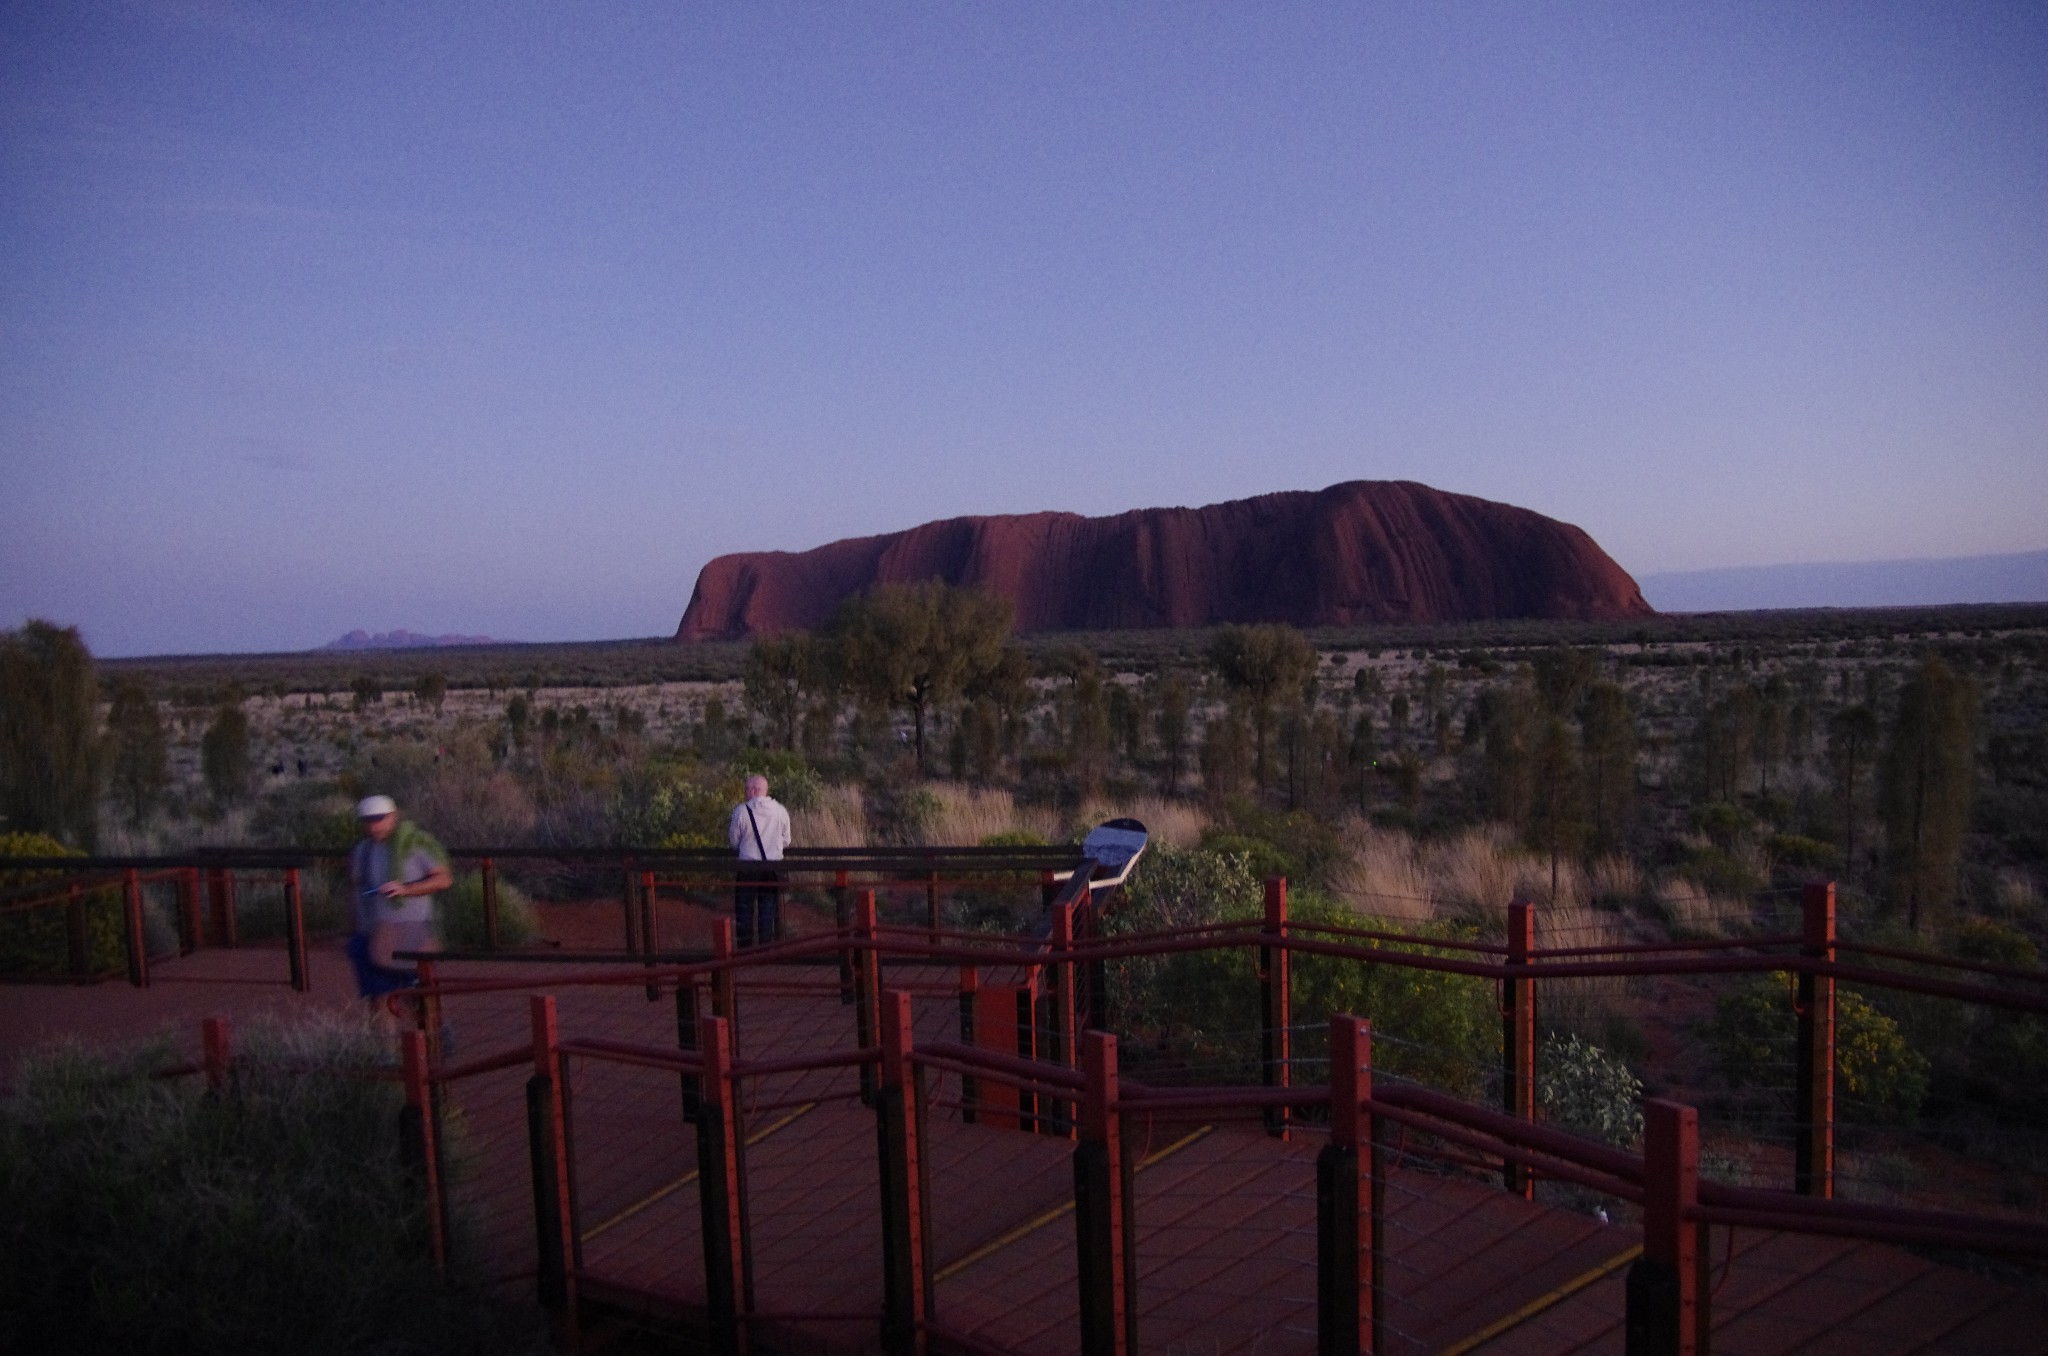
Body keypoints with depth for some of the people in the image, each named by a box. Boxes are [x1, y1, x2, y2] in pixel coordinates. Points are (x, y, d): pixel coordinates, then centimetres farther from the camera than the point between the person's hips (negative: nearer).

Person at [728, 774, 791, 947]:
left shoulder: (741, 810, -11)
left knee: (744, 912, 10)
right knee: (769, 912, 10)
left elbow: (734, 842, -2)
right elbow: (786, 841, 5)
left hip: (748, 869, -2)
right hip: (773, 869, 2)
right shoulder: (780, 811, -4)